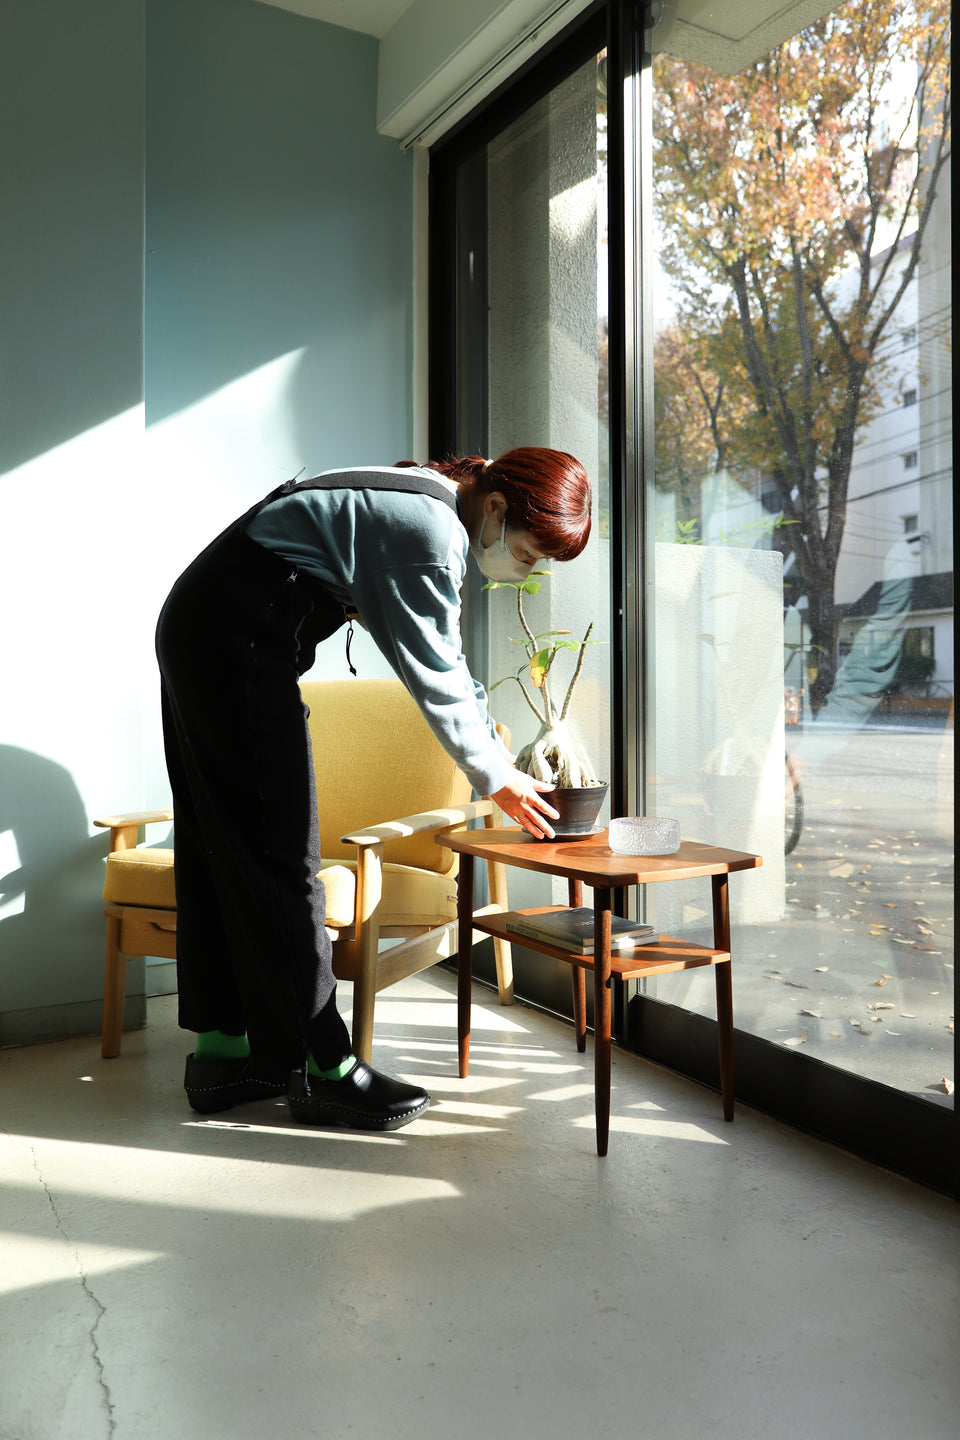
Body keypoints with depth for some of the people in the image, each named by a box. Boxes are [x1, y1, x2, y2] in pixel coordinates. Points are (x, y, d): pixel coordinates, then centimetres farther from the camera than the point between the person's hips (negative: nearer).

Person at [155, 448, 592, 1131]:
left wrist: (501, 751, 16)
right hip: (237, 643, -11)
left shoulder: (435, 503, 12)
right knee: (280, 851, -6)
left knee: (221, 846, 11)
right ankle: (320, 1066, 4)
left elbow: (447, 660, 17)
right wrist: (495, 777, -2)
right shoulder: (430, 529, -19)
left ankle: (221, 1050, 22)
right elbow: (434, 676, -15)